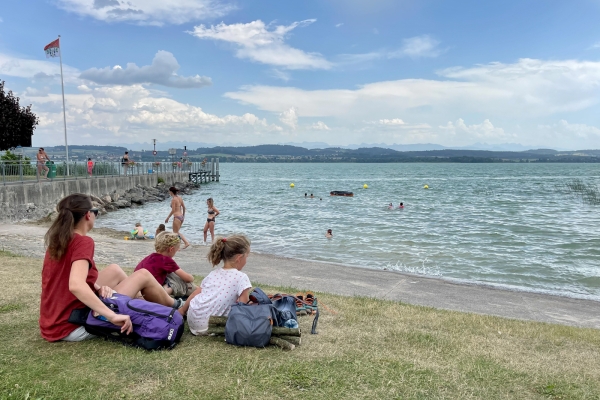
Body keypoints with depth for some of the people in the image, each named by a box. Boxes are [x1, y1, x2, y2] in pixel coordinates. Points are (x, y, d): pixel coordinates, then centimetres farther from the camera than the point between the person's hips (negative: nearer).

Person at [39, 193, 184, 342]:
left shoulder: (58, 241, 3)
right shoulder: (83, 242, -21)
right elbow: (75, 285, -37)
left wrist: (98, 287, -8)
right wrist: (113, 316, -39)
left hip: (54, 323, 8)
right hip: (74, 327, -8)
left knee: (114, 270, 22)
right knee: (143, 275, 3)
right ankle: (173, 306, 29)